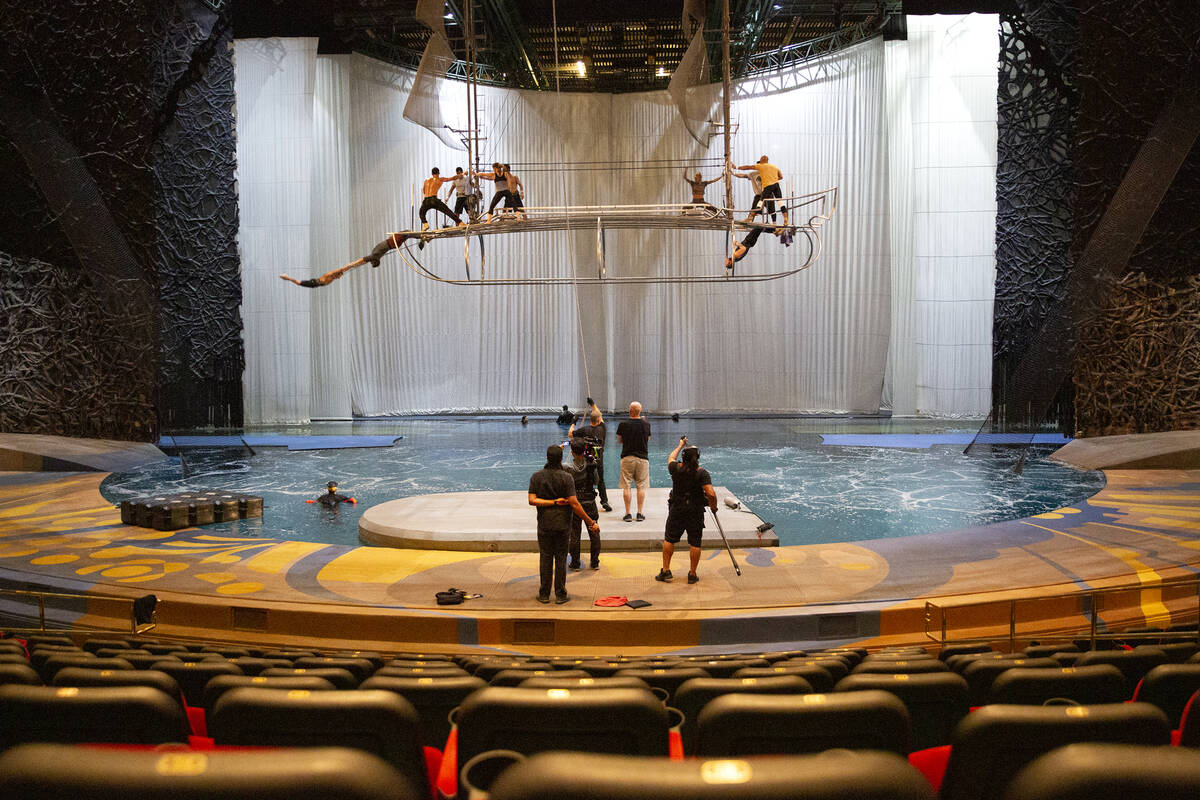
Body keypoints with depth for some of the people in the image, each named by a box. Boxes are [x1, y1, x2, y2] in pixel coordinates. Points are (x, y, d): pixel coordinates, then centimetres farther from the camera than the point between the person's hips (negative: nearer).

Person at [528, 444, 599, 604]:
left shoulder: (537, 477, -2)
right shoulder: (566, 477, -11)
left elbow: (532, 500, -10)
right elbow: (574, 504, -15)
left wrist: (553, 502, -8)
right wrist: (591, 522, -11)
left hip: (544, 524, 2)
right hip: (562, 524, -2)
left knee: (545, 557, 9)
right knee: (561, 558, 6)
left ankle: (544, 594, 13)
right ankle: (560, 595, 9)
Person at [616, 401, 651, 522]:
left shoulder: (623, 425, -6)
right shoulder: (646, 425, -2)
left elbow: (619, 440, 6)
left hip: (627, 458, -1)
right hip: (642, 458, 1)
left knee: (626, 486, 4)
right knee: (641, 486, 6)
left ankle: (628, 514, 3)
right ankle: (639, 514, 5)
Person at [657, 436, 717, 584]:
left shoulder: (676, 468, -4)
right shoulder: (702, 473, -11)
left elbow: (670, 458, 20)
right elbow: (711, 494, -19)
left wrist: (680, 445, 34)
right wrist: (713, 507, -1)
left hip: (677, 510, 1)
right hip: (696, 512, -1)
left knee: (669, 540, 14)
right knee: (694, 543, 6)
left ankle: (666, 571, 15)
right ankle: (692, 575, 11)